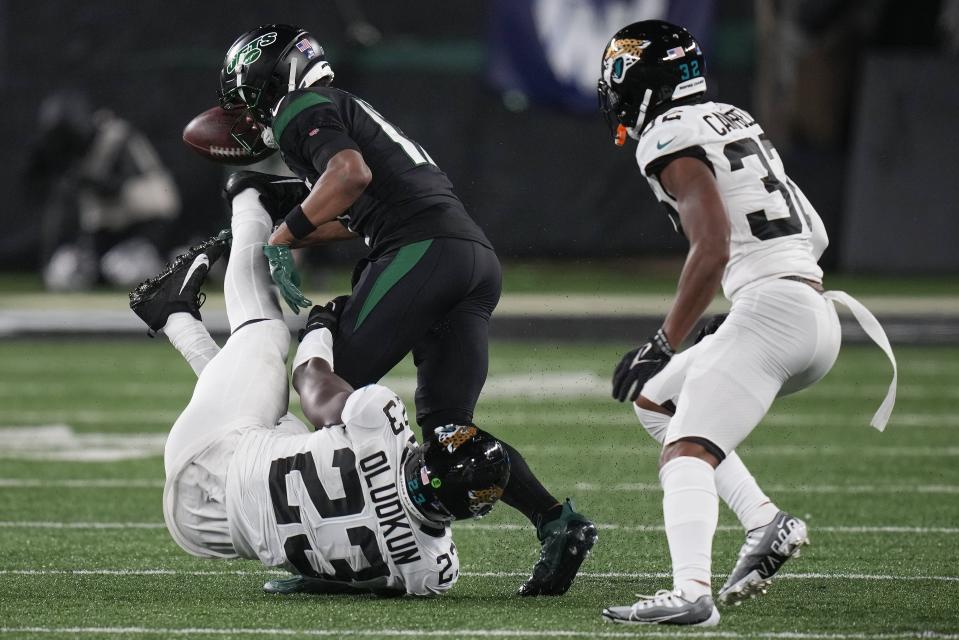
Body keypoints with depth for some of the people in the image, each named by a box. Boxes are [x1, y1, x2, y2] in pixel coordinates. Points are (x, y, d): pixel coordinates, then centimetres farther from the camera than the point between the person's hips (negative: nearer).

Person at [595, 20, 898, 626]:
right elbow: (815, 235, 24)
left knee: (688, 449, -17)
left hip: (771, 305, -9)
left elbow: (713, 249, -19)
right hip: (819, 321, 9)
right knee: (656, 398, 22)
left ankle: (691, 592, -37)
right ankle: (766, 521, 9)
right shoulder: (733, 121, 21)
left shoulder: (672, 140, -6)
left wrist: (663, 345, -15)